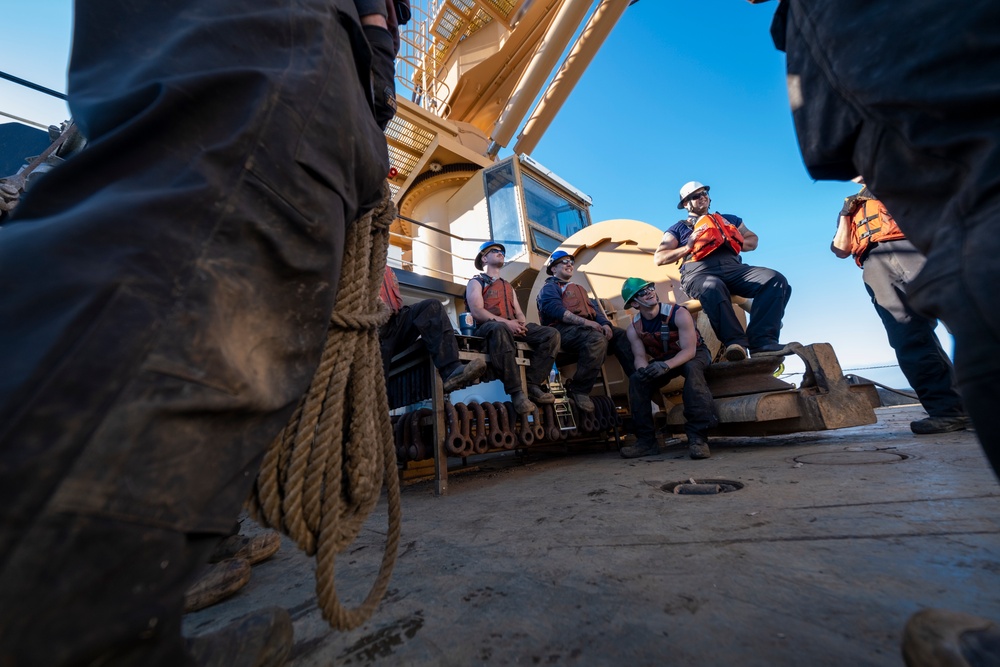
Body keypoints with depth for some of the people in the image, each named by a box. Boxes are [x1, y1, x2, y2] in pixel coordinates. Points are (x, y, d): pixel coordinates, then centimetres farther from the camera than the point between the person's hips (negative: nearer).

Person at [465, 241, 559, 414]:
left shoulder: (508, 286, 32)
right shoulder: (476, 282, 11)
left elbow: (519, 313, 21)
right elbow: (477, 312, -7)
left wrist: (522, 324, -5)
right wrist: (506, 322, -17)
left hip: (513, 326, 7)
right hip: (488, 326, -6)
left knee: (551, 334, -15)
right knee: (500, 329, -44)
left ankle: (532, 384, -21)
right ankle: (516, 392, -39)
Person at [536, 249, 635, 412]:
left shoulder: (578, 289, 34)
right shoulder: (550, 287, 9)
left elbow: (595, 308, 20)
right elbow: (555, 309, -12)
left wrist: (605, 323, -3)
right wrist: (585, 321, -21)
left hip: (587, 328, 8)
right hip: (564, 329, -8)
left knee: (623, 335, -11)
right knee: (598, 339, -35)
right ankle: (578, 390, -26)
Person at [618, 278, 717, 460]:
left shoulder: (679, 314, -24)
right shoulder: (634, 328, -11)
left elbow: (689, 351, -28)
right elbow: (640, 357, -12)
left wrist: (666, 365, -46)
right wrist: (643, 369, -38)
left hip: (695, 354, -3)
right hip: (662, 361, 4)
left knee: (692, 369, -39)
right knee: (636, 380, -21)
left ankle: (698, 437, -38)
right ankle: (646, 440, -15)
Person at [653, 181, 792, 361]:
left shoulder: (728, 219, 33)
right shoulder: (678, 229, 21)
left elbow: (752, 240, 33)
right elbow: (658, 258, 9)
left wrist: (735, 243, 10)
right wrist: (687, 248, -3)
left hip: (733, 268, 5)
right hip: (700, 272, -4)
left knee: (775, 280, -24)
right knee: (713, 288, -42)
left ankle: (761, 341, -32)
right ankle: (735, 342, -42)